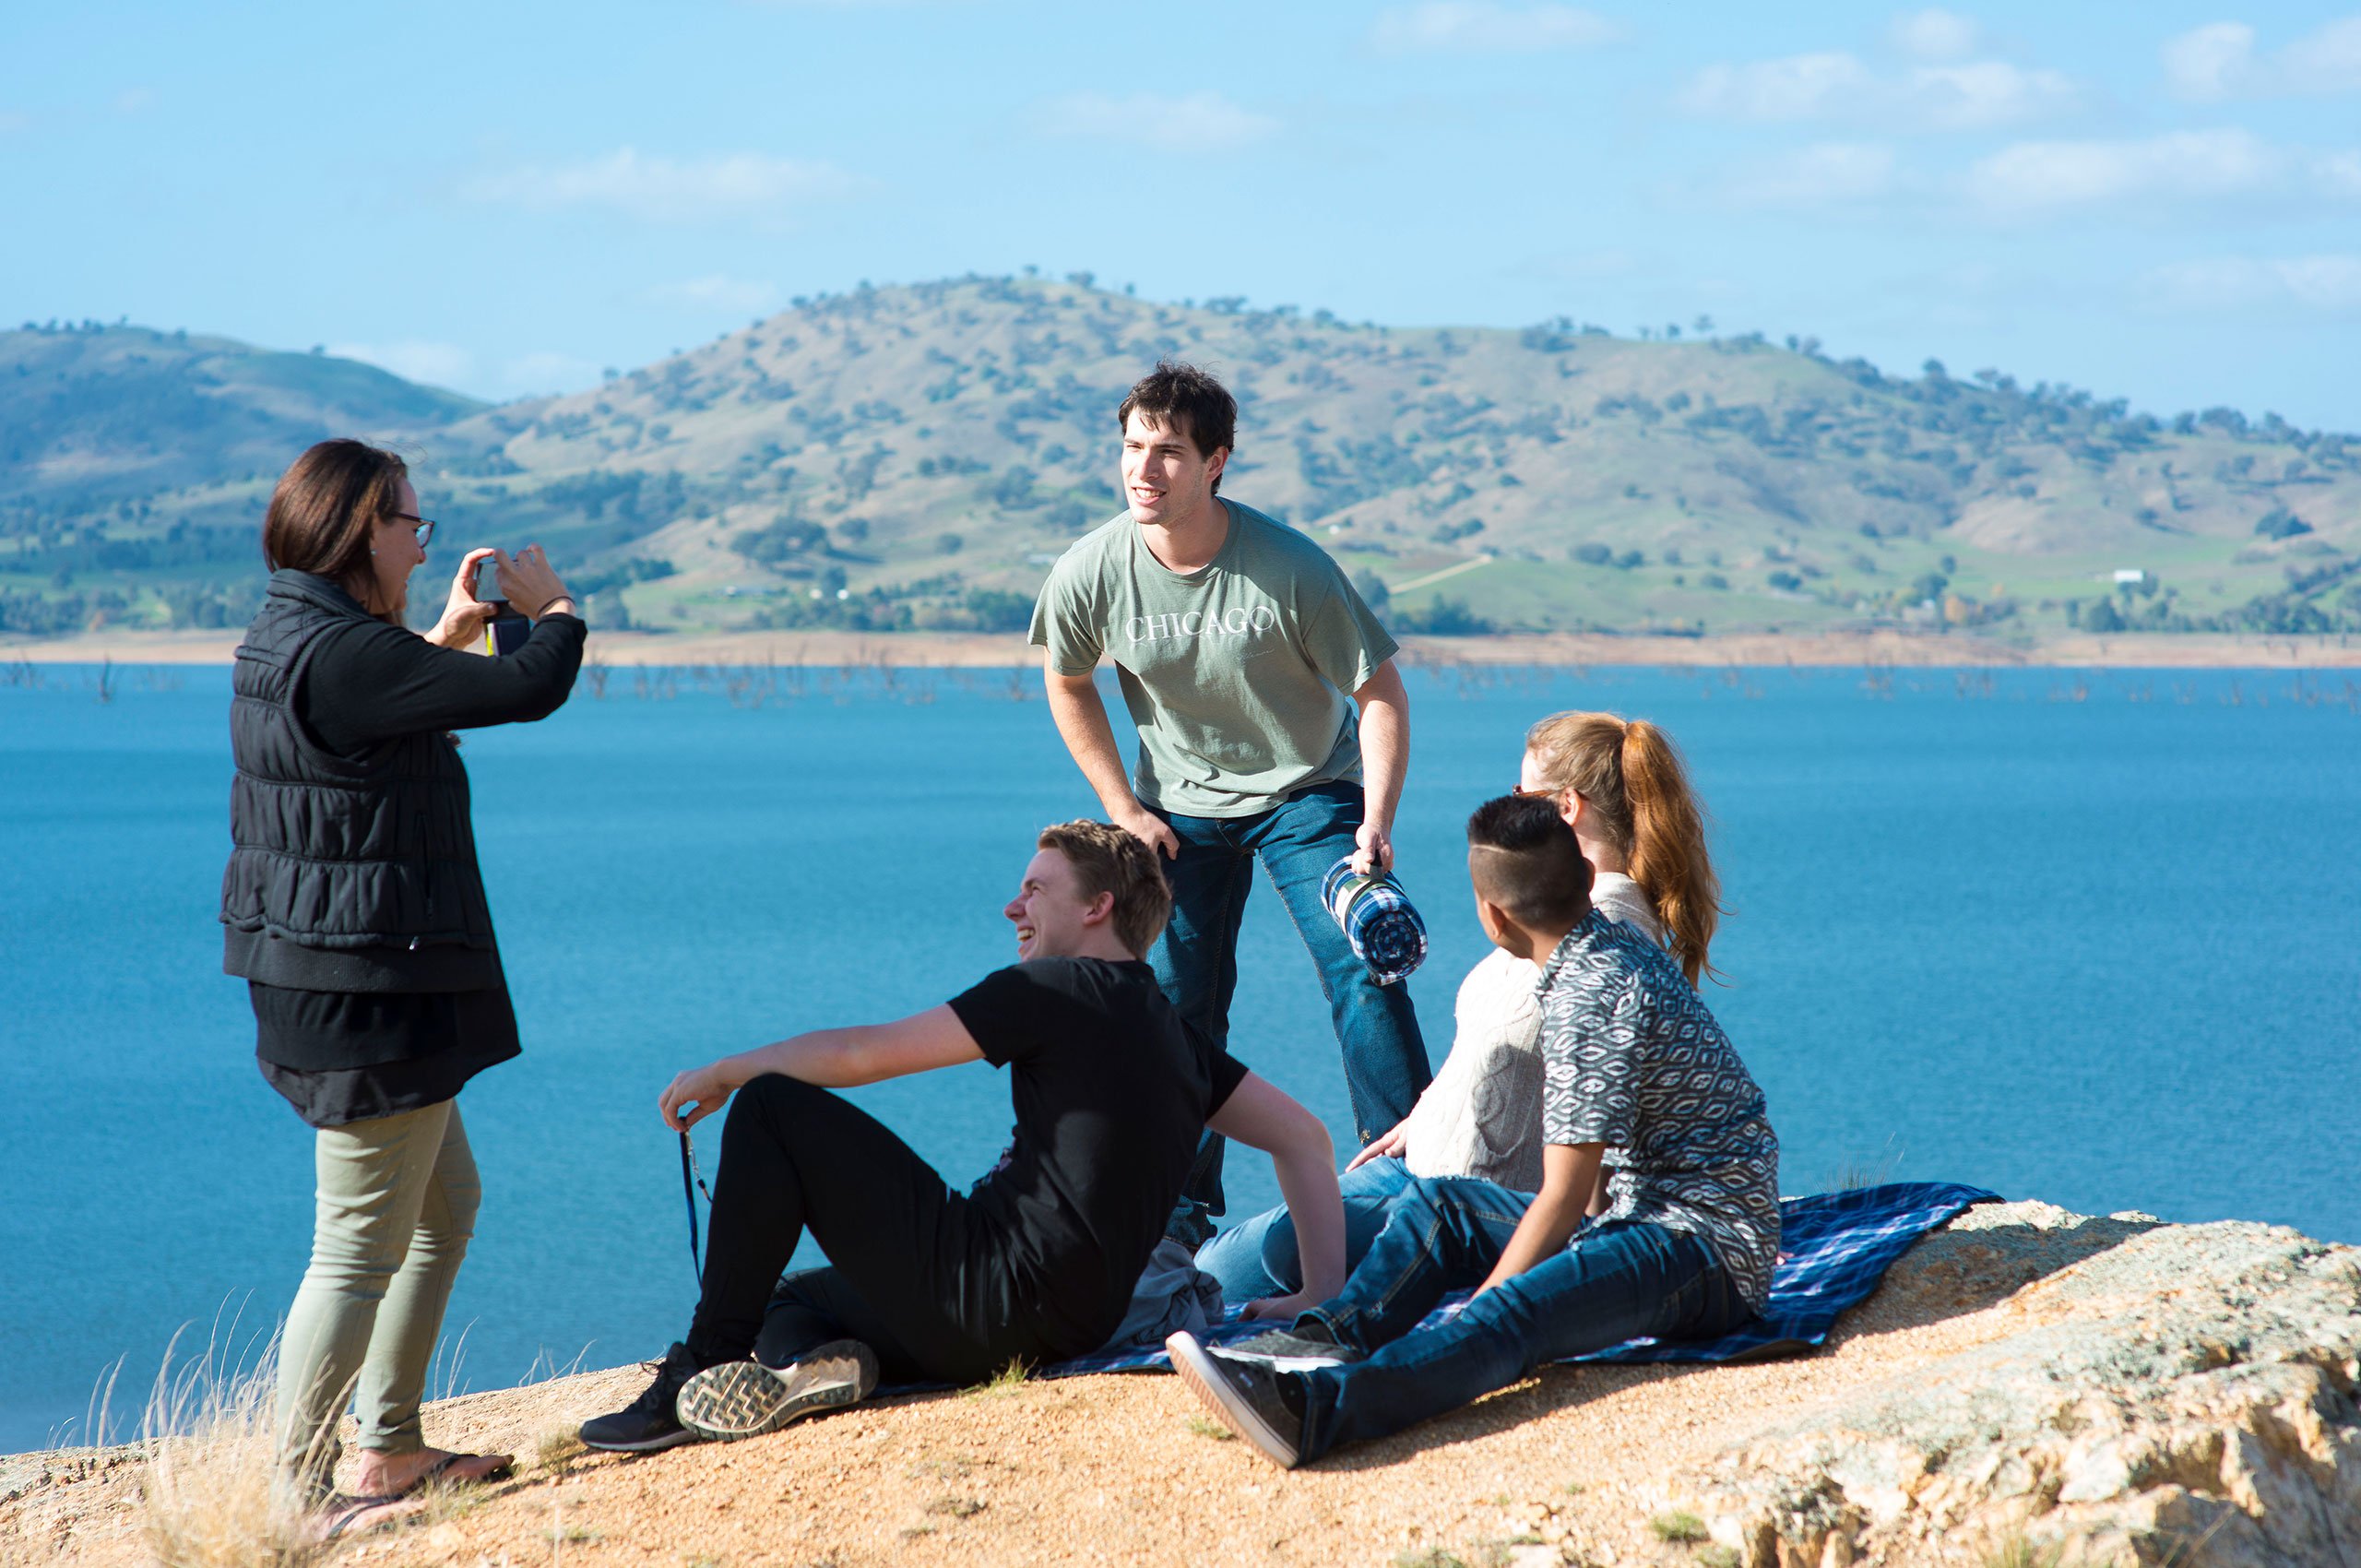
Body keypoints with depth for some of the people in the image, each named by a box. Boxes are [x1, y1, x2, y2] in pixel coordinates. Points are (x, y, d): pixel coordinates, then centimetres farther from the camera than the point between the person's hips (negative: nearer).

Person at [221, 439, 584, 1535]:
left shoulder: (282, 643, 9)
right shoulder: (344, 656, -23)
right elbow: (531, 690, -21)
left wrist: (449, 637, 24)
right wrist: (552, 606, -1)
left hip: (316, 978, 11)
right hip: (366, 989, -11)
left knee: (446, 1205, 22)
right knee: (362, 1245, -3)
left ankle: (389, 1447, 29)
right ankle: (297, 1494, 5)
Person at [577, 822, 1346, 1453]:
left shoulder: (1054, 991, -5)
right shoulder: (1173, 1038, 19)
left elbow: (861, 1055, -6)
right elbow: (1304, 1136, 18)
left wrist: (725, 1072, 6)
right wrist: (1325, 1294, 13)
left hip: (992, 1297, -9)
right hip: (1067, 1327, 9)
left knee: (772, 1109, -2)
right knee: (786, 1296, 26)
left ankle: (701, 1371, -6)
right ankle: (813, 1354, -11)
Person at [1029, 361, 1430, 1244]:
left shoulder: (1289, 568, -26)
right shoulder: (1090, 575, -18)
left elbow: (1380, 692, -16)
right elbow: (1067, 684, 4)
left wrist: (1376, 825, -26)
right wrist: (1124, 809, 0)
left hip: (1307, 789, -2)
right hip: (1181, 805, 3)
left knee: (1362, 967, -14)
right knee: (1177, 1001, 2)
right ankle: (1184, 1204, 14)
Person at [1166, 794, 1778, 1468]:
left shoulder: (1588, 996, -18)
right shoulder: (1620, 945, 13)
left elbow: (1563, 1199, -19)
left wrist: (1483, 1311, -16)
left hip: (1710, 1252, -11)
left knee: (1513, 1315, -35)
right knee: (1437, 1204, 9)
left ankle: (1307, 1409, -59)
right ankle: (1325, 1341, -16)